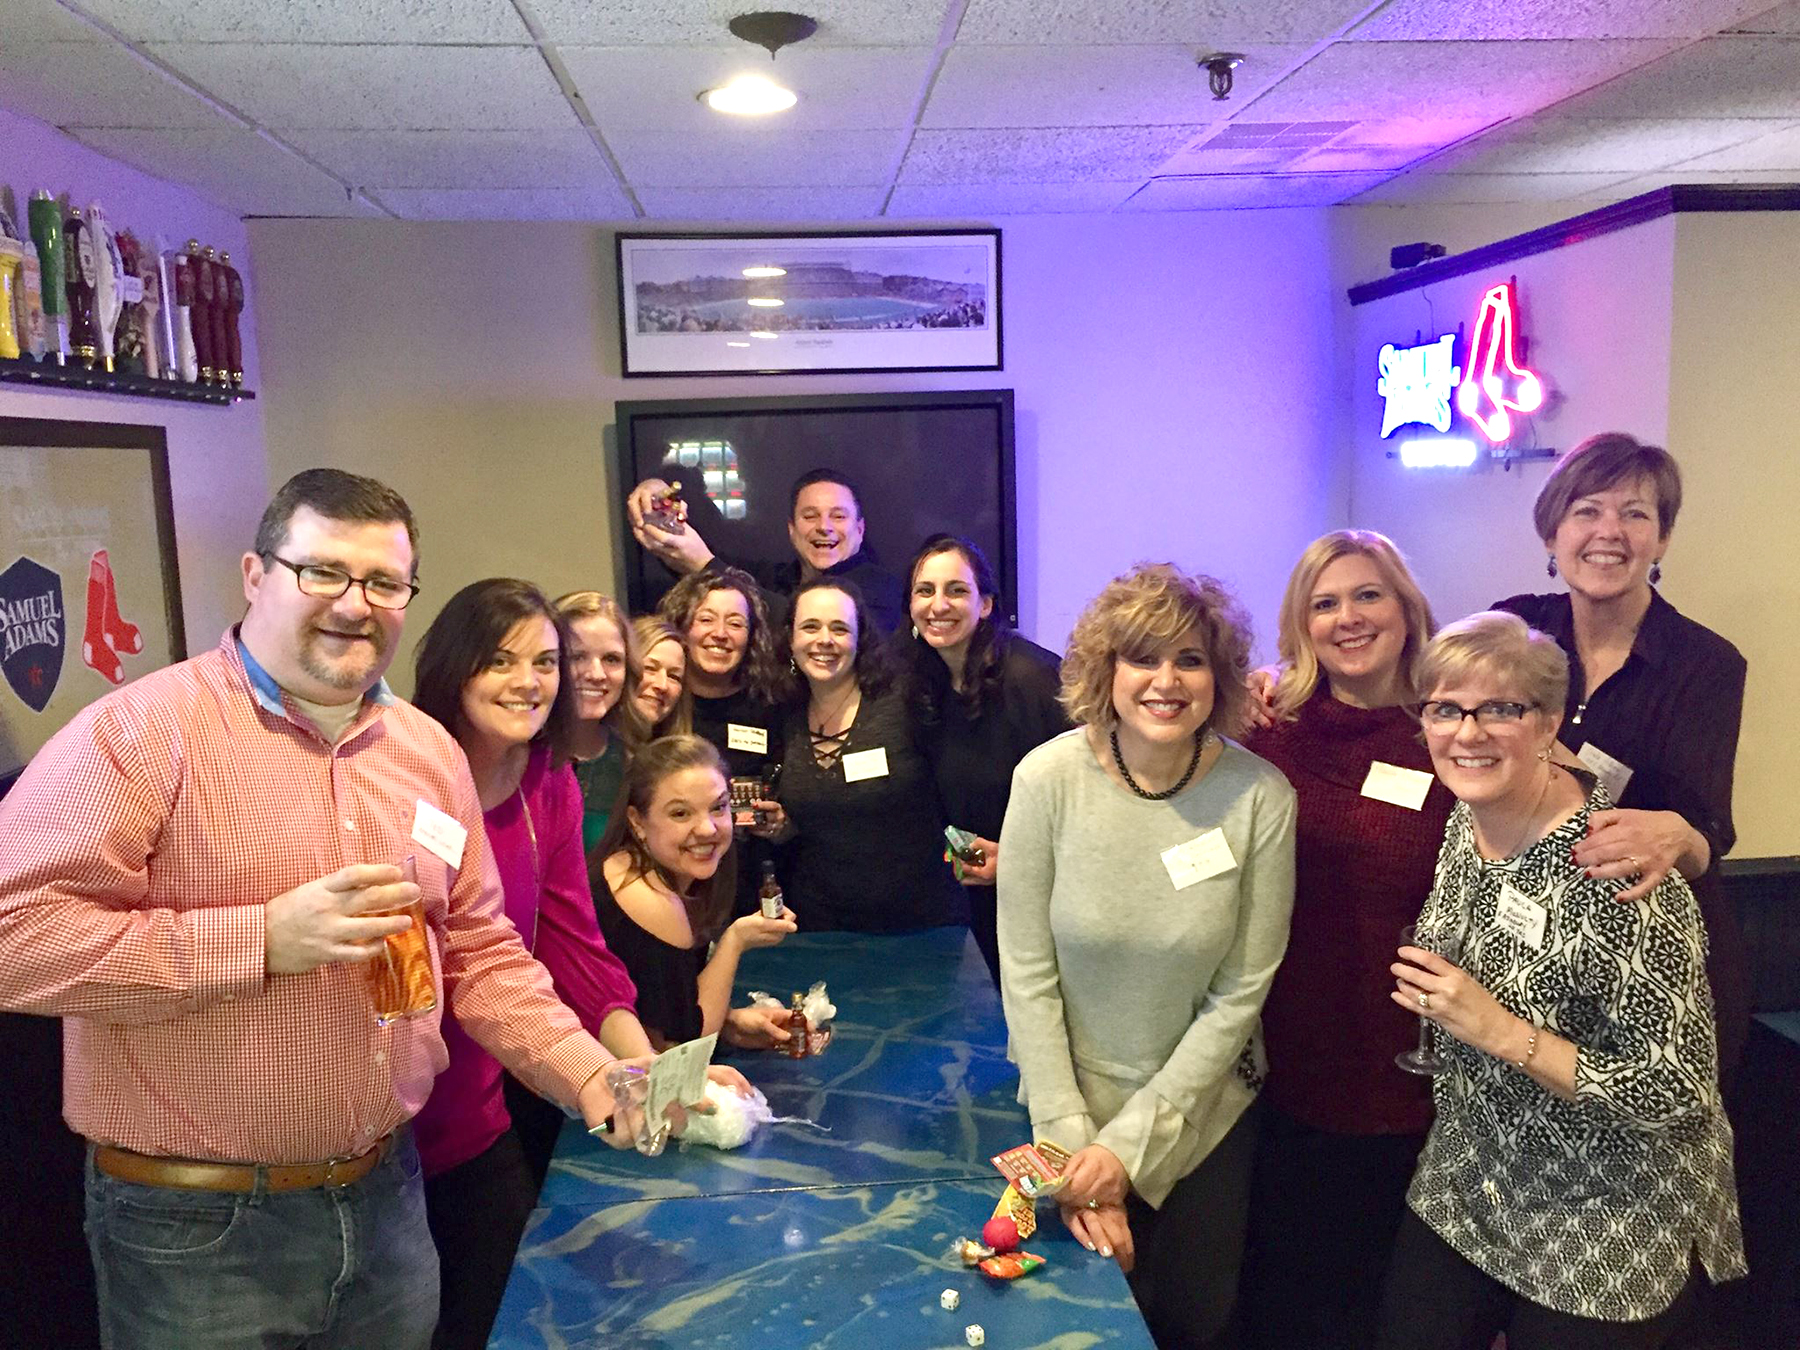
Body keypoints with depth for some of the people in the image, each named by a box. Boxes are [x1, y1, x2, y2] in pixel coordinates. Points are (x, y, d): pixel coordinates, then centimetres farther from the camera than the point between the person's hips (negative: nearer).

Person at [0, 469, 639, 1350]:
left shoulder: (431, 751, 4)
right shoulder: (144, 731, -14)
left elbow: (479, 953, 9)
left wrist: (592, 1076, -2)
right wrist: (265, 938, -24)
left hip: (387, 1198, 6)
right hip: (194, 1227, -5)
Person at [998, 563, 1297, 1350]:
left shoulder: (1261, 797, -17)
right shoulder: (1048, 778, -18)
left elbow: (1240, 995, -12)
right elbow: (1026, 975, -12)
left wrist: (1130, 1145, -14)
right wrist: (1069, 1139, -14)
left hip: (1203, 1114, 1)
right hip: (1068, 1106, 0)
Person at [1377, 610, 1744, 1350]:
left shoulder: (1617, 874, -28)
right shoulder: (1468, 818, -5)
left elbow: (1676, 1094, -25)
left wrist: (1496, 1029, -28)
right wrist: (1439, 1004, 0)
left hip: (1606, 1228, -6)